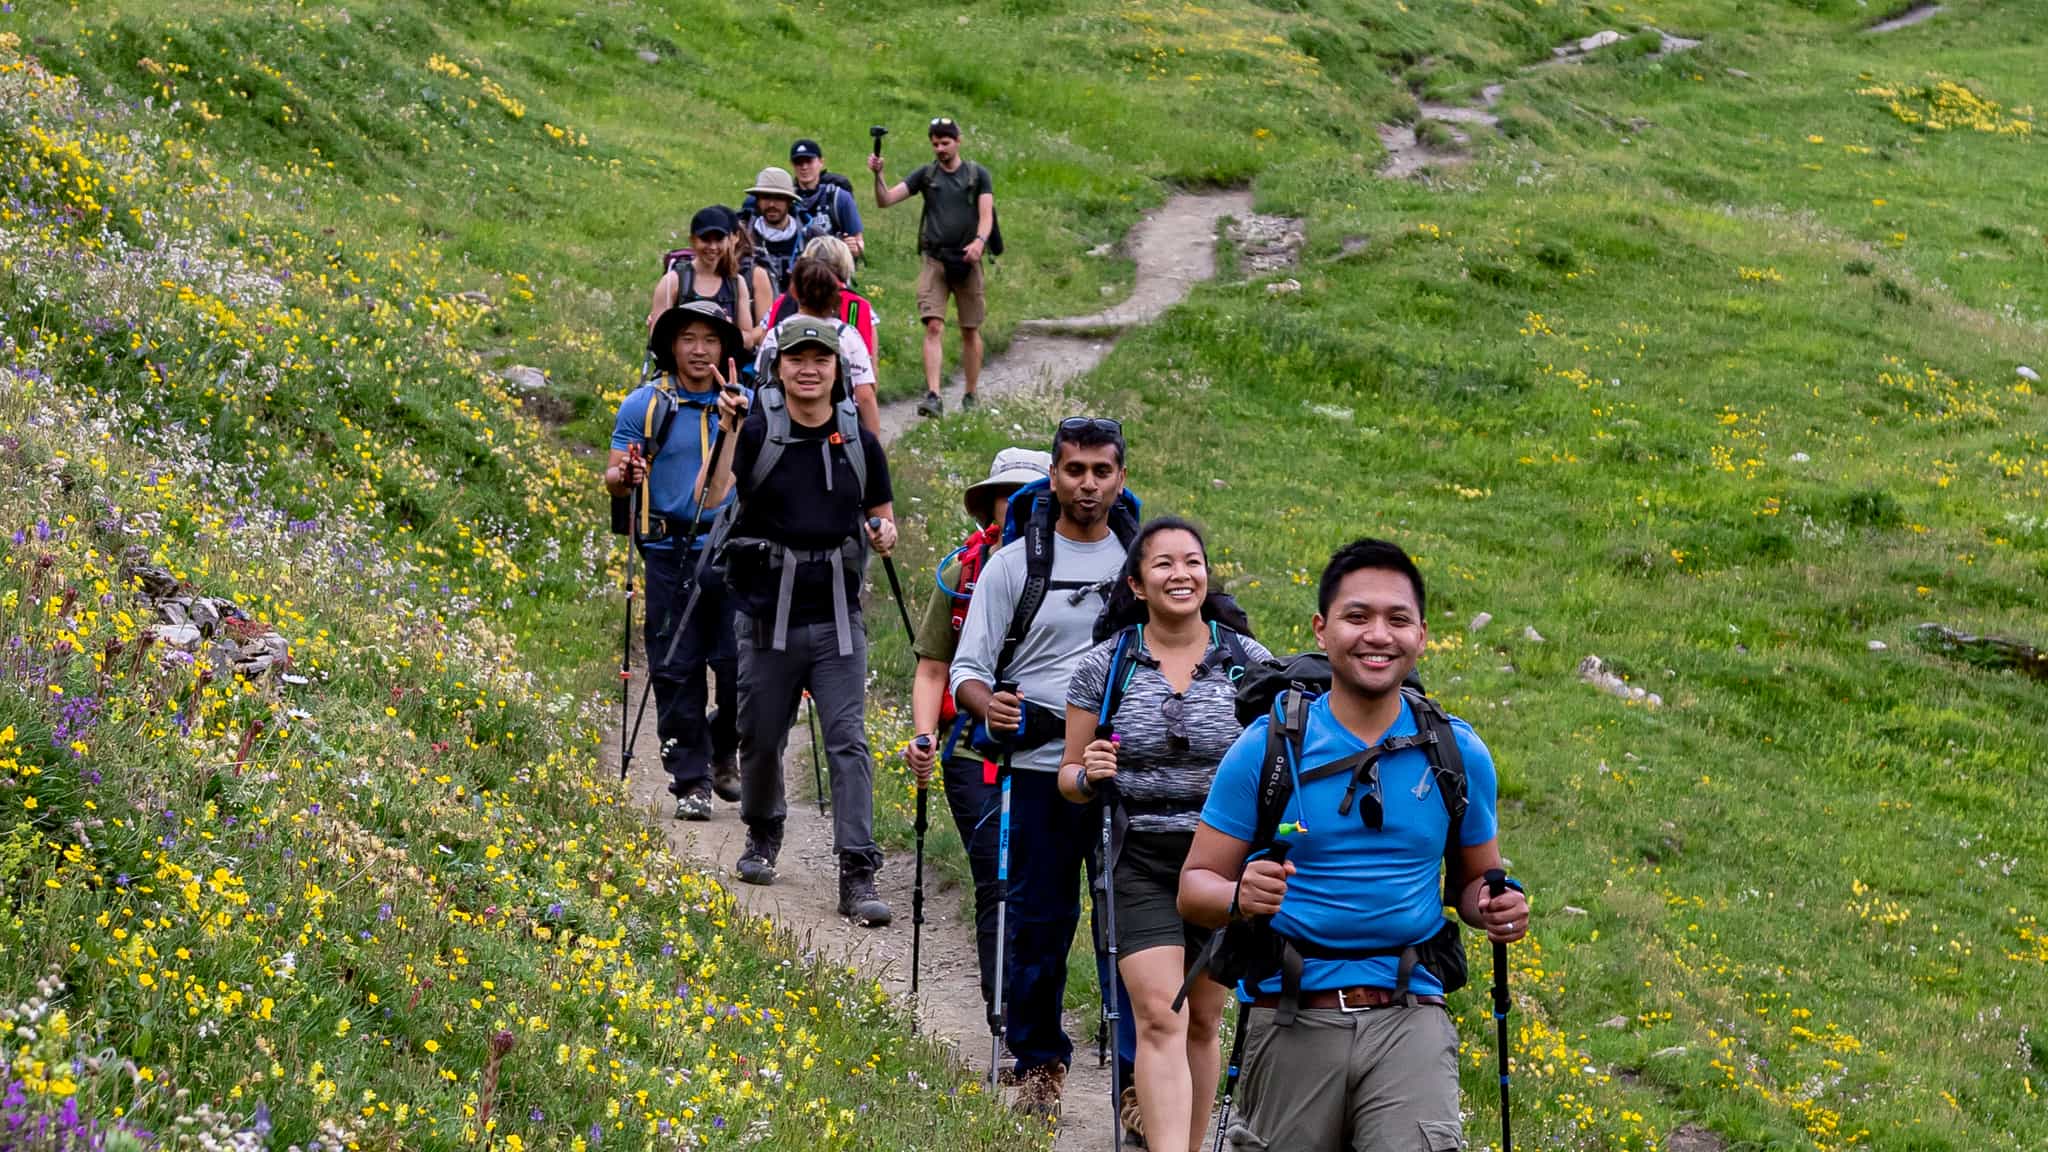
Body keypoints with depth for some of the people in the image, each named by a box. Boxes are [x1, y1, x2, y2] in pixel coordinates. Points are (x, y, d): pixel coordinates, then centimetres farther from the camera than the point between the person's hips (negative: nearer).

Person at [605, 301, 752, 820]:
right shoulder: (644, 404, 2)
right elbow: (613, 479, 1)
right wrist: (625, 476, -21)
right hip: (671, 555, -1)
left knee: (742, 669, -2)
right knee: (676, 672, 0)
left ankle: (722, 752, 24)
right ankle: (691, 781, 8)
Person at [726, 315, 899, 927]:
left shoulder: (860, 442, 5)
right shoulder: (754, 433, -5)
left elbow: (881, 510, 19)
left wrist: (885, 533, -4)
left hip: (838, 618, 1)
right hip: (767, 617, -1)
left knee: (848, 743, -7)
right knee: (761, 740, 11)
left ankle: (858, 876, -8)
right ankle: (763, 835, 39)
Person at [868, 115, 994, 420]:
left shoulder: (978, 175, 6)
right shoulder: (925, 175, 8)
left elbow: (986, 213, -5)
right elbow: (885, 200, 3)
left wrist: (980, 240, -25)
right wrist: (877, 175, -16)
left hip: (967, 260, 0)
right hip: (934, 260, 0)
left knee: (970, 331, 7)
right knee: (934, 327, -14)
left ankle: (971, 397, 18)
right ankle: (933, 396, -22)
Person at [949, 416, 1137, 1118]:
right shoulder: (1013, 564, 5)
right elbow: (968, 670, 4)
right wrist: (988, 706, -18)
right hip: (1041, 770, -1)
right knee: (1039, 923, 3)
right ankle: (1039, 1062, 17)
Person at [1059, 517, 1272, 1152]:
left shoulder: (1249, 661, 1)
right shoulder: (1106, 665, -1)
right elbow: (1071, 777, 6)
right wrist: (1089, 775, -16)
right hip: (1142, 865, -1)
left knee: (1202, 1023, 11)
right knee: (1159, 1020, -15)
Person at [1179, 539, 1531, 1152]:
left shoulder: (1458, 753, 6)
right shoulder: (1266, 748, -1)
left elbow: (1472, 879, 19)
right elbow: (1196, 885, 1)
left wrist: (1496, 908, -4)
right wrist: (1240, 897, -21)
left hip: (1409, 1016, 0)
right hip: (1293, 1018, 0)